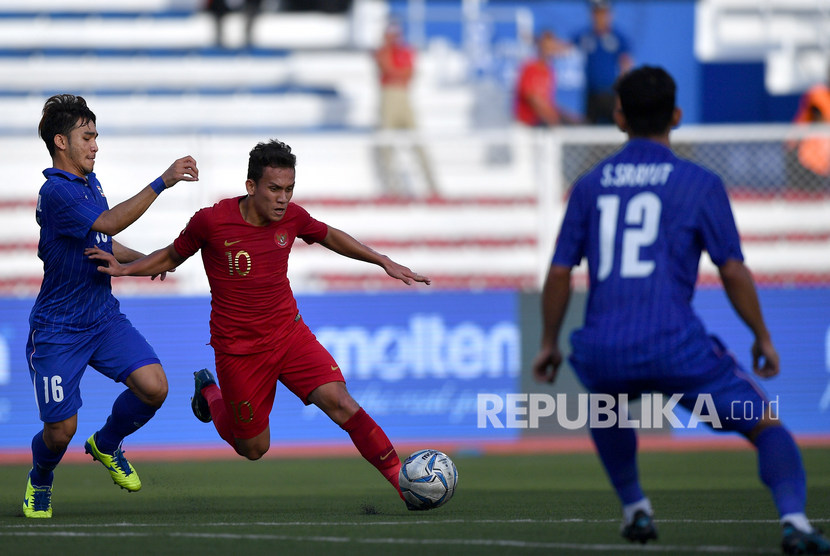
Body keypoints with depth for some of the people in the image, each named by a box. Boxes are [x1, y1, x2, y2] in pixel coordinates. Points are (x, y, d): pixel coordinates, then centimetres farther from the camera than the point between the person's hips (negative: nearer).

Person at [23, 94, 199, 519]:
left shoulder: (89, 182, 11)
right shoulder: (56, 192, -19)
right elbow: (109, 224, -32)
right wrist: (162, 182, -36)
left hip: (103, 319, 7)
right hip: (57, 331, -7)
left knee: (153, 387, -14)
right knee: (61, 430, -4)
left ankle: (106, 445, 15)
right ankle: (40, 480, 31)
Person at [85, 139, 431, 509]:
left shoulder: (292, 217, -6)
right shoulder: (211, 221, -16)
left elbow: (330, 237, 17)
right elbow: (171, 257, 3)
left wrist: (383, 261, 12)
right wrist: (124, 268, -11)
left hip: (289, 334, 2)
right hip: (238, 350, -2)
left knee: (340, 403, -19)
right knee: (254, 449, 8)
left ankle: (399, 477, -11)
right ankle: (209, 392, 37)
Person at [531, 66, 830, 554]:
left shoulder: (590, 185, 13)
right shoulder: (699, 183, 3)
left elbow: (560, 272, 12)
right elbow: (734, 271, 0)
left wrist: (550, 344, 24)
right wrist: (763, 339, 12)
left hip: (602, 352, 3)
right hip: (675, 346, -3)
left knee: (607, 404, 38)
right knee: (766, 423, 4)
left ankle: (635, 508, 30)